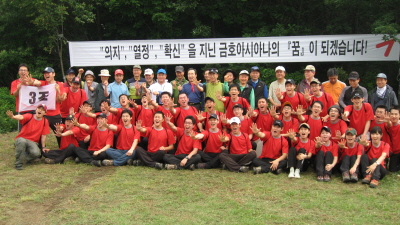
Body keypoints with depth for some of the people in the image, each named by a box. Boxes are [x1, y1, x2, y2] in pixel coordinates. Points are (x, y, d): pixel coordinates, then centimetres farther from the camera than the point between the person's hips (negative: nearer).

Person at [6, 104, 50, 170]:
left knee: (36, 153, -31)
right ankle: (18, 164, -20)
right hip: (21, 138, -1)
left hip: (33, 142, 1)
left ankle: (29, 158, 9)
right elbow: (21, 117, -32)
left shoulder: (45, 121, -1)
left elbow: (43, 135, 3)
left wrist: (43, 147, 4)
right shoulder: (29, 116, -8)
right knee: (22, 141, -39)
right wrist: (13, 116, -55)